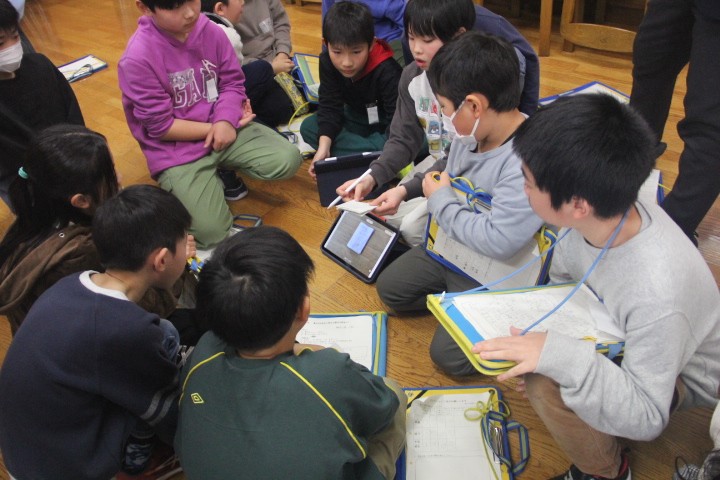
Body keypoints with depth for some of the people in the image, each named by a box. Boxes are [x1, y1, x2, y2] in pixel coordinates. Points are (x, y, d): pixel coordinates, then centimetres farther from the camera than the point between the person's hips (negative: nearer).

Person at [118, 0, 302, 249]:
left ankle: (223, 168, 10)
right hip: (176, 150, -4)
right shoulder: (137, 59, -19)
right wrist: (213, 128, -13)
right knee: (211, 231, -20)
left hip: (224, 127, 5)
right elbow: (161, 126, -15)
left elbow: (232, 81, 1)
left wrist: (226, 121, -18)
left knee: (288, 160, -14)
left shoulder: (210, 30, -5)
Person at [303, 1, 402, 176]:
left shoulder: (387, 72, -31)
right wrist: (323, 147, -30)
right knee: (308, 127, -14)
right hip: (357, 119, 6)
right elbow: (329, 106, -16)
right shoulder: (327, 62, -17)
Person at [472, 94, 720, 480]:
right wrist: (534, 345, -13)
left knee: (548, 386, -29)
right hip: (621, 332, 7)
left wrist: (559, 356, -44)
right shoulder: (607, 213, -23)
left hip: (678, 375, -6)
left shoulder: (657, 297, -41)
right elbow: (561, 277, -3)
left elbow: (646, 418, -32)